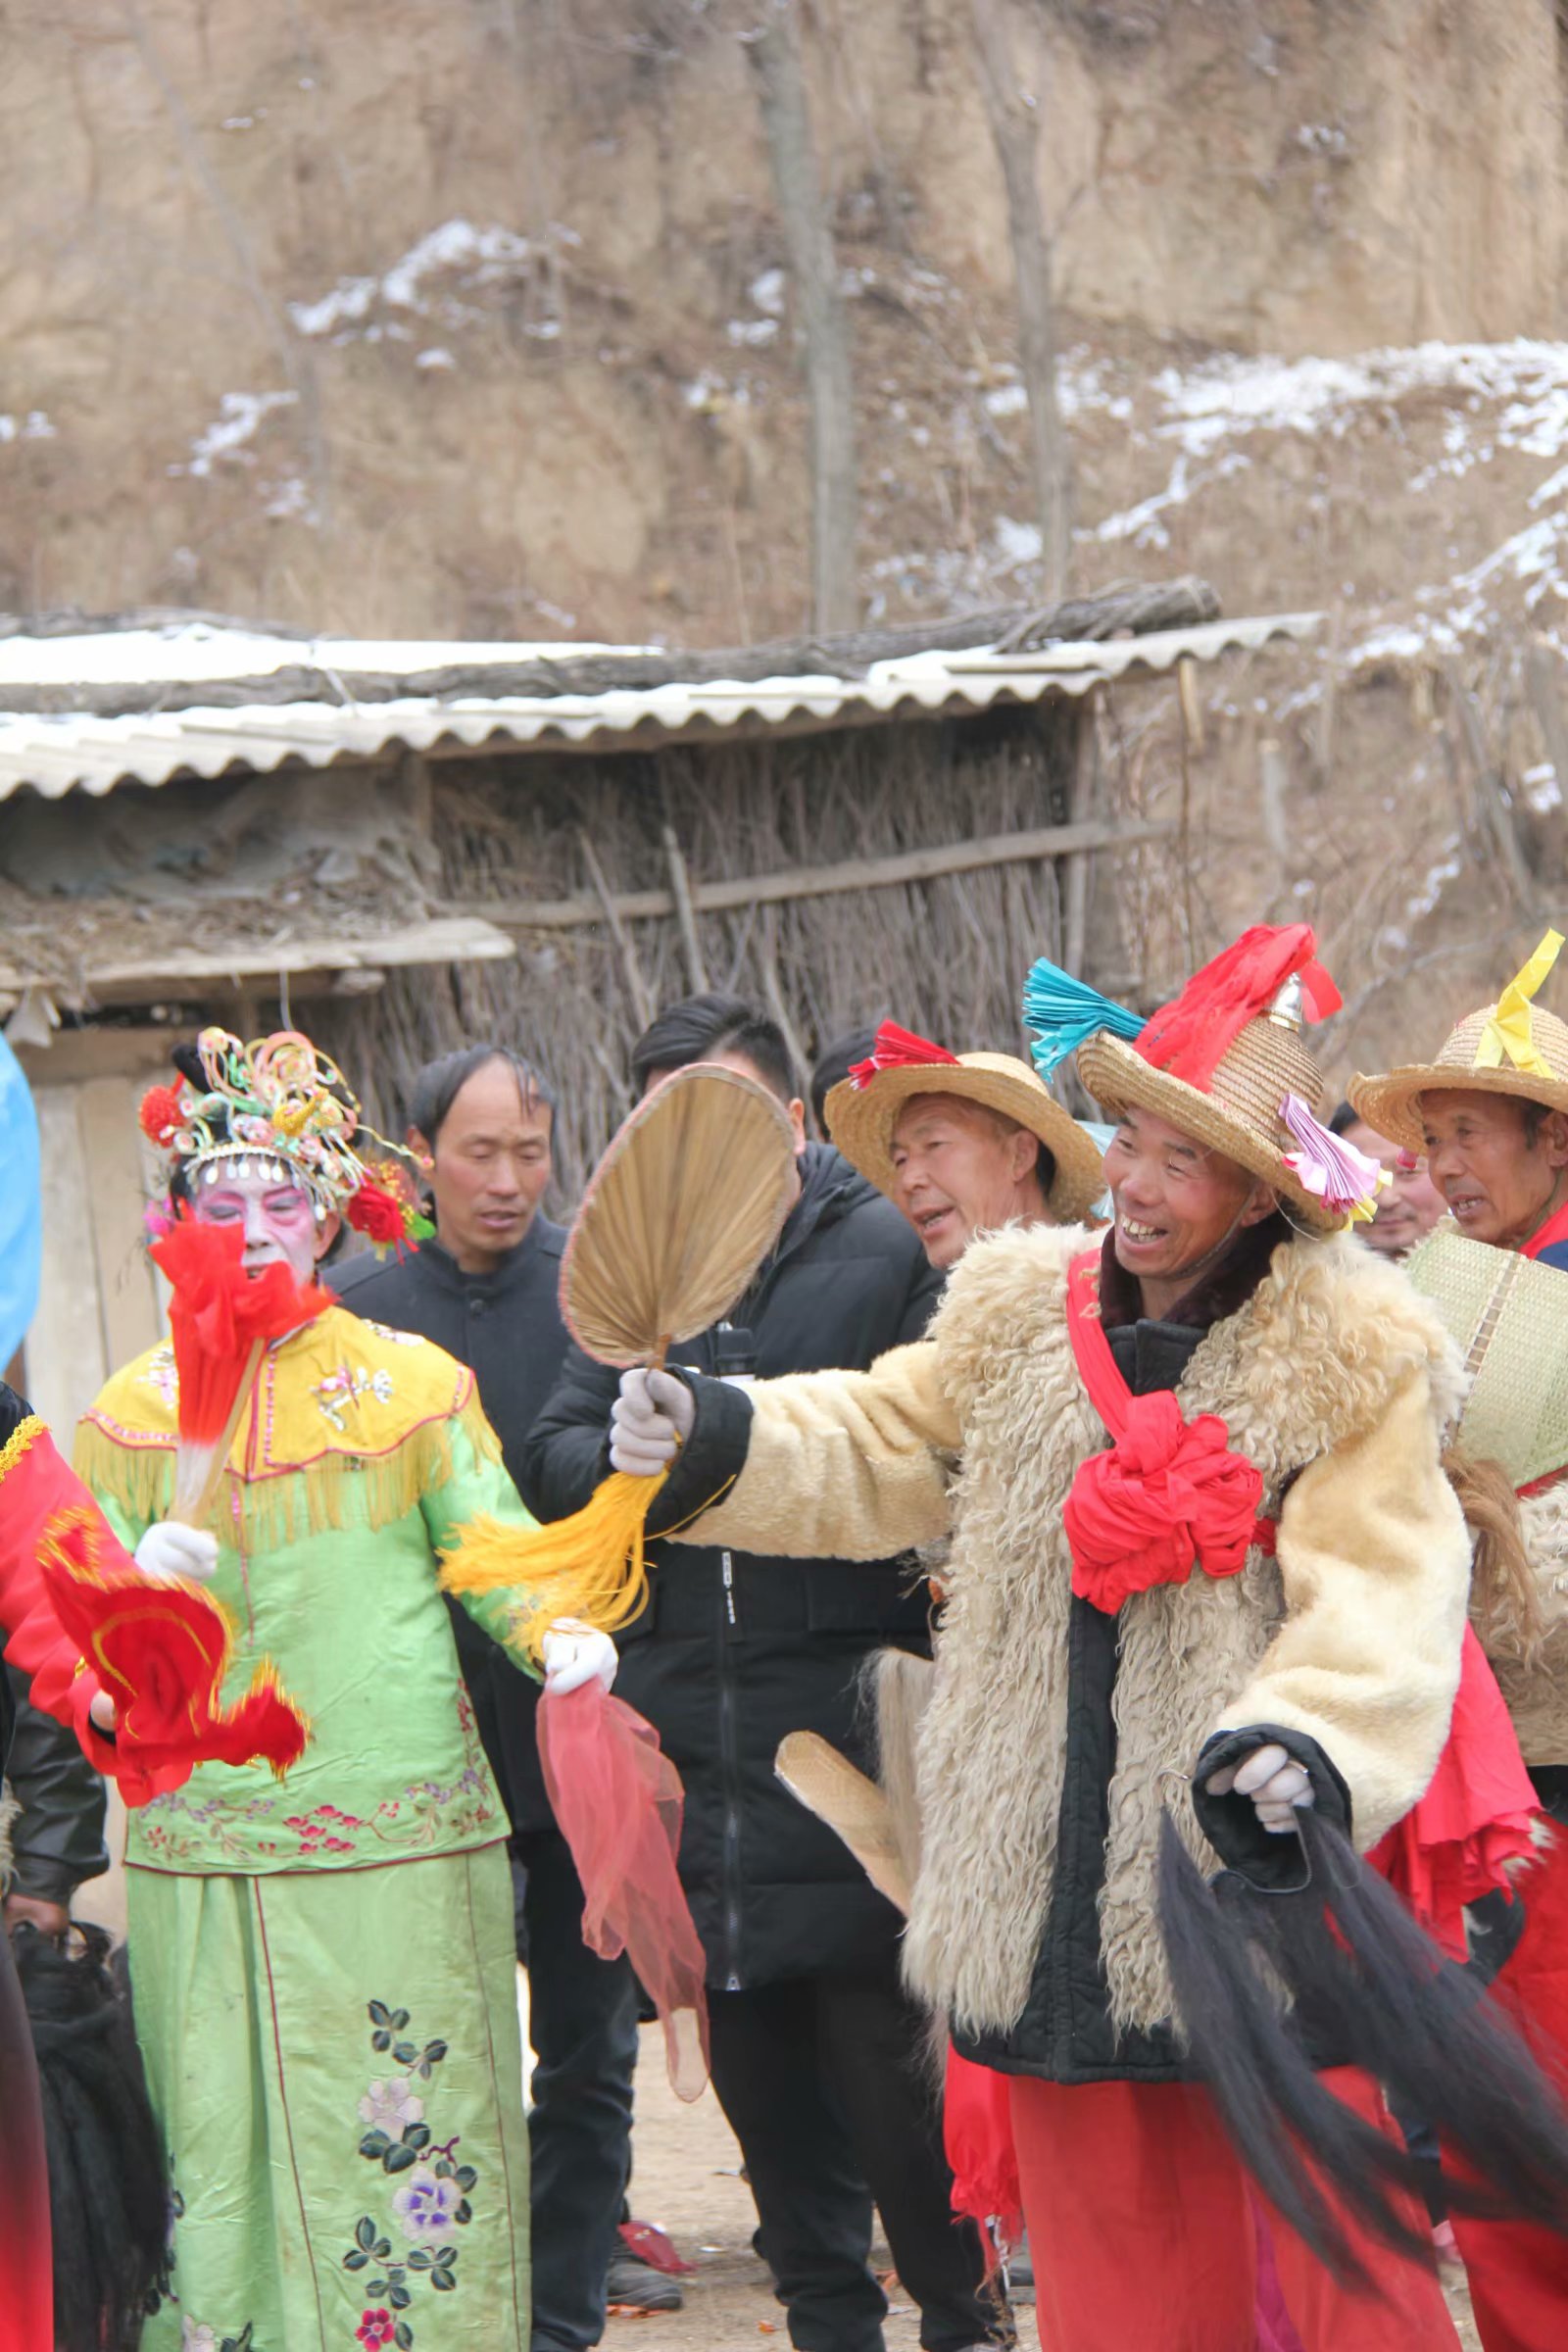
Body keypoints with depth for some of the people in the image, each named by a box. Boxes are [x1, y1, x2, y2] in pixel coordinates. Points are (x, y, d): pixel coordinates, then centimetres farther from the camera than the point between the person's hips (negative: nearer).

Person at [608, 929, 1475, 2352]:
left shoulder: (1352, 1361, -4)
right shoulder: (1024, 1319, 10)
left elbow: (1376, 1594, -11)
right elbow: (874, 1452, 18)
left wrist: (1308, 1743, -28)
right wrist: (717, 1440, 1)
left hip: (1251, 1879, -4)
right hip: (1058, 1899, 5)